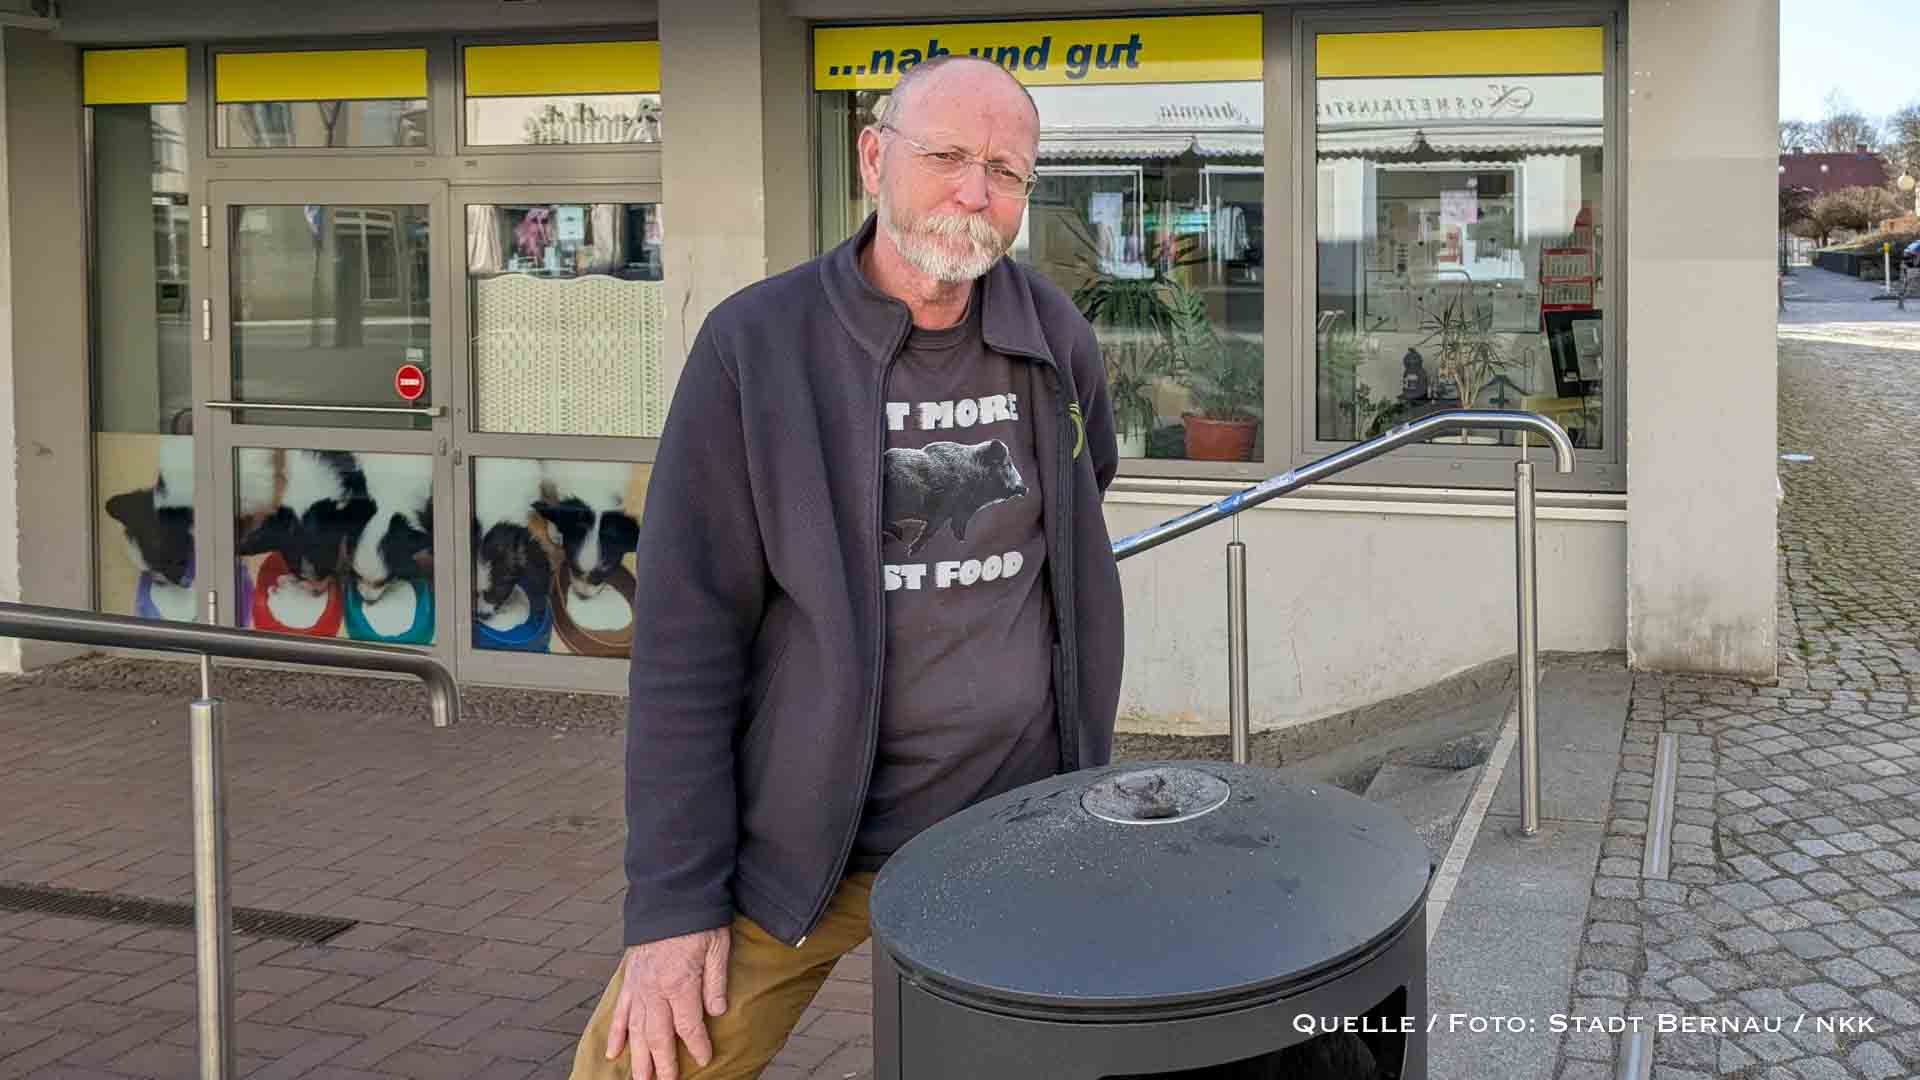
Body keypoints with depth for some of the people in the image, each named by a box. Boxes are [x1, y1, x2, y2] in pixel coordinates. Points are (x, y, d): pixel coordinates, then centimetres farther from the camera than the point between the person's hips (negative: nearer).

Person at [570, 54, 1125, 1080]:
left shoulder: (1056, 339, -1)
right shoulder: (755, 344, -11)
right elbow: (686, 639, -11)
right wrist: (672, 901, -13)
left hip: (1014, 830, 3)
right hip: (798, 834, -2)